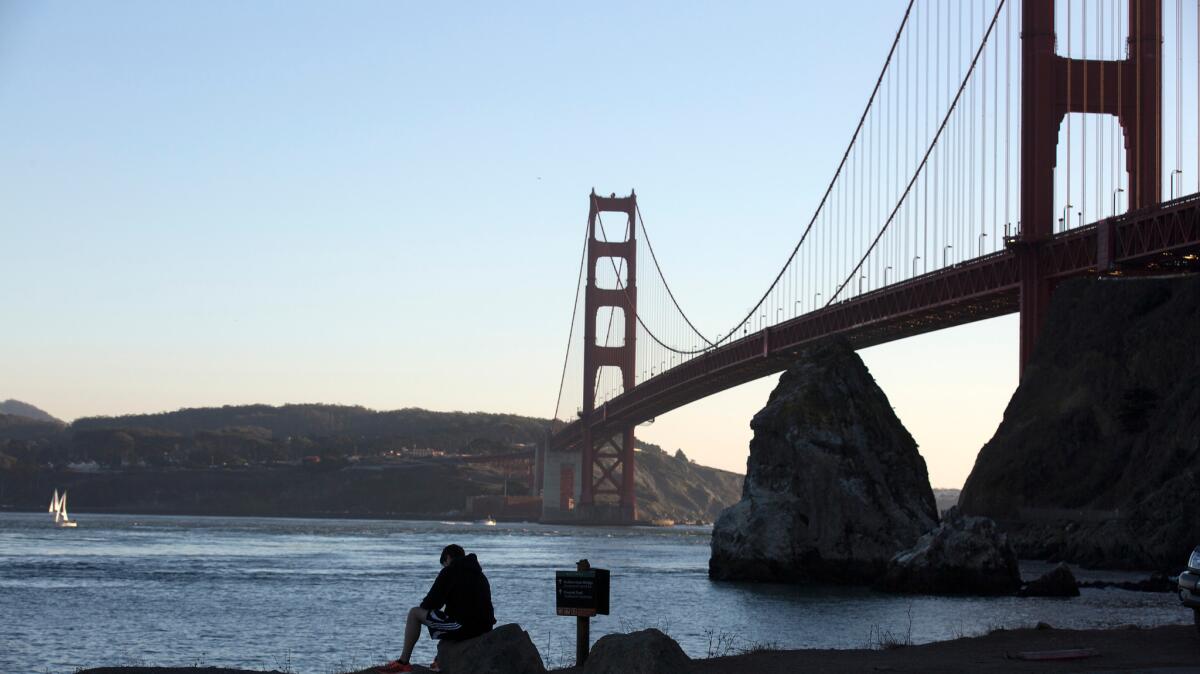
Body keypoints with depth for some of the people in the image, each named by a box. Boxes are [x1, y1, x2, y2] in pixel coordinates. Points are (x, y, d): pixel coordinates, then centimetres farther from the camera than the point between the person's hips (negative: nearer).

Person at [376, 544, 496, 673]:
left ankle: (403, 662, 5)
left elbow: (432, 602, -4)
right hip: (484, 629, 8)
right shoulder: (480, 575, 21)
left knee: (414, 613, 4)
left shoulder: (449, 571, -2)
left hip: (463, 627, -8)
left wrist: (424, 606, 19)